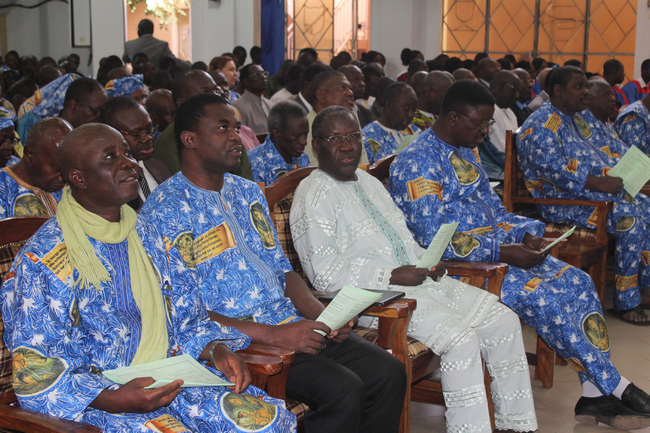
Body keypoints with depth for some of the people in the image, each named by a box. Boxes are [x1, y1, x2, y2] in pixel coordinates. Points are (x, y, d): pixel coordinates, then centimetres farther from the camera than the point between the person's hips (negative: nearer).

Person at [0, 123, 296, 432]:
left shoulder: (147, 236, 13)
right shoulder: (41, 261, -8)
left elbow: (185, 318, 18)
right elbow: (36, 374, -11)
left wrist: (216, 349, -5)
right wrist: (114, 400, -25)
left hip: (170, 379, 5)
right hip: (97, 399, -5)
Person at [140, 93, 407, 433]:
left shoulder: (248, 192, 17)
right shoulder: (165, 210, -9)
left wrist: (321, 314, 0)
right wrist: (272, 334, -21)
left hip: (292, 325, 8)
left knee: (389, 373, -8)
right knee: (341, 389, -26)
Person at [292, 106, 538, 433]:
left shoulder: (368, 182, 20)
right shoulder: (314, 194, -8)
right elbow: (324, 273, -17)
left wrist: (426, 260, 5)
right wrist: (392, 276, -19)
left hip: (414, 278, 9)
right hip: (372, 295, -9)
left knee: (503, 320, 0)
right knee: (459, 336, -27)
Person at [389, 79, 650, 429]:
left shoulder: (466, 151, 14)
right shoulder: (418, 163, -15)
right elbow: (433, 240, -22)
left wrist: (525, 235, 0)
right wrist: (502, 251, -23)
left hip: (493, 248, 9)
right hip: (456, 265, -9)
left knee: (578, 282, -6)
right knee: (545, 298, -24)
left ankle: (595, 394, -7)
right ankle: (616, 388, -11)